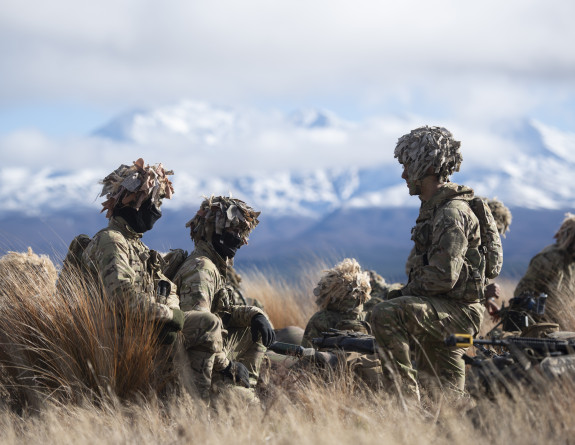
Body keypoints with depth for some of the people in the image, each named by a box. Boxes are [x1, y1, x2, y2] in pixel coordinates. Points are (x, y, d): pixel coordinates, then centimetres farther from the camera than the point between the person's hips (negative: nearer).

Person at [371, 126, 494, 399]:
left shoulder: (452, 214, -17)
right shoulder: (434, 208, 15)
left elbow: (443, 276, -25)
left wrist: (402, 294, -12)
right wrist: (402, 294, 7)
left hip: (459, 312, -10)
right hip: (444, 312, 10)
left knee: (385, 315, -28)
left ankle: (406, 401, -26)